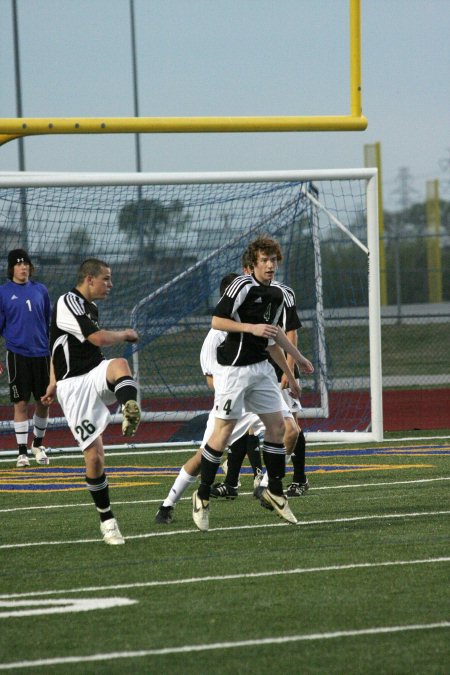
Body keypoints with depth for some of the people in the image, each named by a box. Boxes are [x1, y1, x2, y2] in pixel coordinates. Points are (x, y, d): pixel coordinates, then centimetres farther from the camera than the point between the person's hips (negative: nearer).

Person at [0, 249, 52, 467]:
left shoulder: (40, 290, 8)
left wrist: (55, 352, 13)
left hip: (41, 353, 3)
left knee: (43, 401, 7)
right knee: (21, 403, -2)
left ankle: (38, 444, 26)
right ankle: (22, 451, 4)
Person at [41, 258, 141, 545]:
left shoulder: (90, 308, 16)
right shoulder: (68, 303, -11)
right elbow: (99, 339, -20)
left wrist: (55, 383, 33)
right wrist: (125, 335, -1)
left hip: (96, 376, 6)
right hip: (74, 387, -6)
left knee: (120, 365, -31)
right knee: (95, 457, -8)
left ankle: (131, 411, -58)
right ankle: (107, 520, 6)